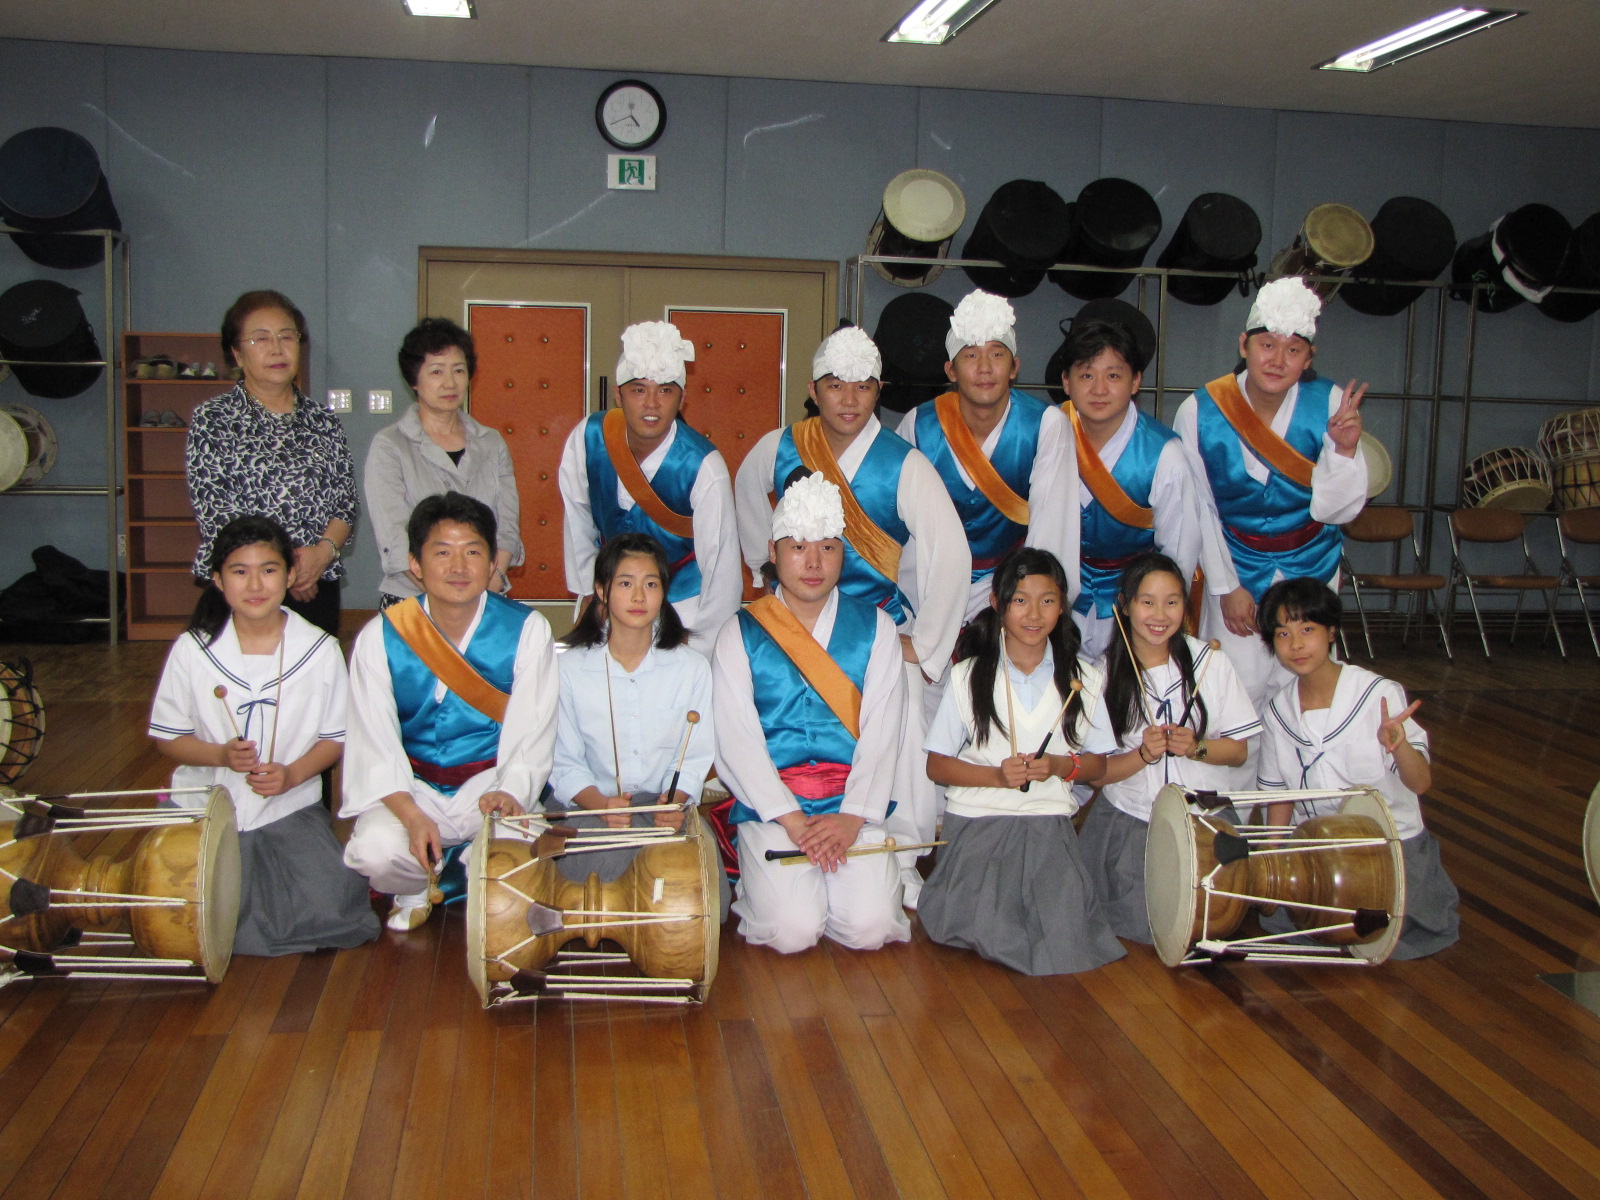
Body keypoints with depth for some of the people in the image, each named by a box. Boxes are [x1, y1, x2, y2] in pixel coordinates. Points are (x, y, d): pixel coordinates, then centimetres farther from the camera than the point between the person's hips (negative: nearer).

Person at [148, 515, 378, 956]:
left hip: (290, 807, 0)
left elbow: (335, 738, 3)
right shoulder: (191, 650, -4)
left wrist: (292, 773, -16)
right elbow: (168, 737, 2)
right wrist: (222, 755, -17)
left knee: (330, 909, -18)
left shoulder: (320, 650, -3)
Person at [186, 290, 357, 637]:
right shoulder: (212, 420, 3)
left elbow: (346, 502, 7)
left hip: (318, 588, 3)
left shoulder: (324, 423, 12)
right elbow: (212, 509, -7)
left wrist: (324, 551, -14)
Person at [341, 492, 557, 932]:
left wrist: (510, 793, -29)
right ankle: (414, 891, 10)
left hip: (493, 780, 0)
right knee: (375, 850, -30)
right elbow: (375, 744, -8)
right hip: (410, 787, 1)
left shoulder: (526, 630, -7)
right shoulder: (380, 637, -6)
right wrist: (410, 815, -25)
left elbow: (531, 734, -9)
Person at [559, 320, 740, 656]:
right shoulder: (588, 438, -16)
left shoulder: (703, 466, -25)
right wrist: (586, 595, 7)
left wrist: (700, 649, -22)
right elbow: (578, 520, 0)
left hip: (684, 602, -2)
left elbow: (722, 566, -22)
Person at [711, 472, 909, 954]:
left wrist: (852, 818, -13)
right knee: (792, 931, -20)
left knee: (870, 927, -17)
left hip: (855, 807, 2)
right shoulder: (740, 634, 5)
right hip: (771, 806, -1)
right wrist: (793, 820, -14)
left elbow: (881, 733, 0)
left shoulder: (876, 628, 9)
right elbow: (736, 740, -4)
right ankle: (759, 886, 12)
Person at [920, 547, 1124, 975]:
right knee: (982, 933, -17)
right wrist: (997, 775, -16)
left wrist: (1061, 766, -12)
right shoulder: (968, 677, 0)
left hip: (1050, 823, 1)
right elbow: (937, 766, 1)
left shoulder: (1083, 680, 5)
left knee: (1063, 946, -15)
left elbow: (1097, 763, 10)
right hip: (976, 821, -1)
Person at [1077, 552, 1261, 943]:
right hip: (1129, 826, -1)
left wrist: (1196, 748, -17)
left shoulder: (1209, 661, -2)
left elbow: (1239, 749, 2)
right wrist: (1144, 754, -21)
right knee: (1142, 926, -11)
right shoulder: (1104, 674, -5)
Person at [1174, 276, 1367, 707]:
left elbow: (1336, 510, -12)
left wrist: (1343, 450, -29)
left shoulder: (1329, 404, -14)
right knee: (1239, 687, -3)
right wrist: (1226, 587, -4)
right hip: (1235, 564, -1)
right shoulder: (1200, 413, -16)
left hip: (1311, 567, 1)